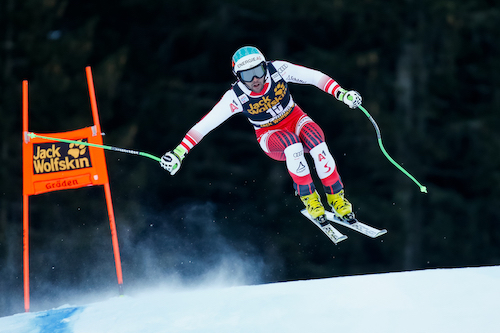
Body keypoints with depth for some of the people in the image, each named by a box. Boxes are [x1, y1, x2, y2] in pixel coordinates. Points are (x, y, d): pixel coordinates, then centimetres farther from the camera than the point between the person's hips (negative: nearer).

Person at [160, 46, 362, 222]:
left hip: (295, 119, 2)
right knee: (290, 142, -37)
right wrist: (179, 153, -29)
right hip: (270, 135, -2)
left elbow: (315, 77, -14)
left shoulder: (278, 70, -21)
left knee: (313, 135, -33)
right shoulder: (236, 98, -23)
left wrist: (341, 93, -25)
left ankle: (335, 196, -18)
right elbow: (204, 125, -22)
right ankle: (307, 196, -20)